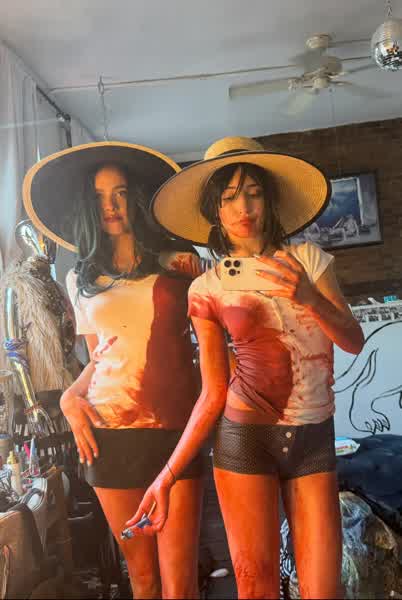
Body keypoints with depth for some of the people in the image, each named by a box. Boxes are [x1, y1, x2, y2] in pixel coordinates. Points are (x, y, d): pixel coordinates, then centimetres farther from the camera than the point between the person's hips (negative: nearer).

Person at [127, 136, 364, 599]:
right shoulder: (206, 289, -2)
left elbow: (355, 342, -1)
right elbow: (213, 394, -1)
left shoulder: (308, 259, 2)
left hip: (314, 438, 1)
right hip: (244, 437, -1)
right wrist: (167, 475, -8)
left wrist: (309, 298, -20)